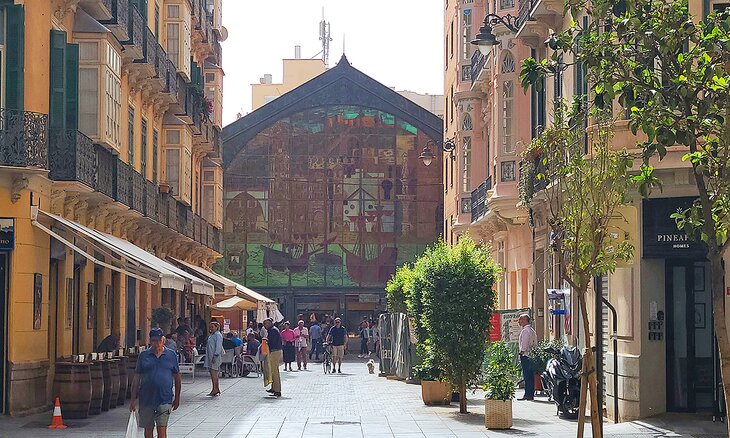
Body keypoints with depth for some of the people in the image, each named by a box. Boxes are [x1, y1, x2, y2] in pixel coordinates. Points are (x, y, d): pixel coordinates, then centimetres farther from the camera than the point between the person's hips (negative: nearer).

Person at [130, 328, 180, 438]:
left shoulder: (171, 355, 4)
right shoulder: (143, 355, 4)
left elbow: (177, 378, 10)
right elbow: (136, 378, 6)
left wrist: (177, 398, 9)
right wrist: (133, 399, 2)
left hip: (164, 399, -2)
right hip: (146, 399, 2)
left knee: (161, 429, -8)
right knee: (148, 429, 11)